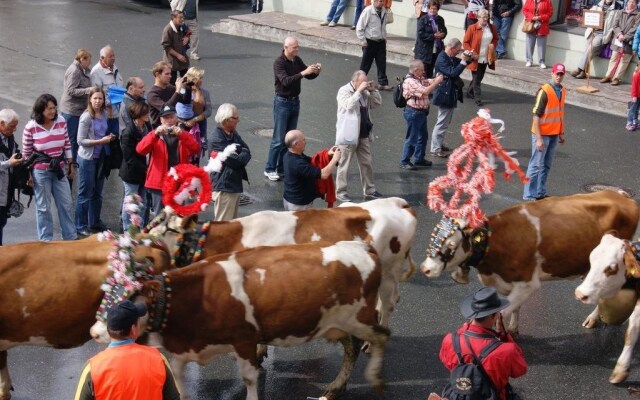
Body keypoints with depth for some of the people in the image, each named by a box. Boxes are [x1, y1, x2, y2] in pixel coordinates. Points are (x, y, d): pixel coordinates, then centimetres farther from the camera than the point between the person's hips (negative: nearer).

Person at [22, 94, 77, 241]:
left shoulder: (61, 121, -7)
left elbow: (67, 145, 6)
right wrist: (27, 173, -4)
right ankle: (46, 240, 22)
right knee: (43, 207, 9)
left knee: (66, 204, 13)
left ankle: (71, 236, 27)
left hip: (59, 169, 4)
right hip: (40, 171, -4)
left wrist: (71, 165, 9)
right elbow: (26, 152, -7)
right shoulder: (31, 127, -17)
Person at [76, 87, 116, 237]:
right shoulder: (86, 117, -17)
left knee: (97, 192, 18)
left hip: (101, 157, 7)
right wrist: (100, 141, -21)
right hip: (87, 158, -7)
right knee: (85, 193, 2)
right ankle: (81, 226, 12)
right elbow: (80, 140, -16)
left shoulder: (104, 114, 2)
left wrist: (109, 137, -3)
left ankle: (95, 222, 32)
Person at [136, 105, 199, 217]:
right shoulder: (155, 135, 7)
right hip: (159, 182, -1)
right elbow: (140, 150, -11)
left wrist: (181, 135, -21)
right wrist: (155, 133, -24)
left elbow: (196, 149, -8)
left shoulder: (184, 136, 11)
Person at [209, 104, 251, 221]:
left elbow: (247, 153, 7)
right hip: (224, 186, -9)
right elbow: (235, 161, -23)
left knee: (232, 223, 19)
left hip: (235, 184, 9)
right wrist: (243, 154, -4)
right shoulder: (217, 139, -21)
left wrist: (241, 155, -14)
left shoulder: (233, 133, 9)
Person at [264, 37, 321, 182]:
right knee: (279, 139, -4)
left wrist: (316, 71, -10)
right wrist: (303, 73, -35)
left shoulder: (297, 60, 5)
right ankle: (269, 169, 5)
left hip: (295, 102, 7)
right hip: (282, 103, -7)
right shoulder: (279, 62, -16)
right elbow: (285, 81, -29)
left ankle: (282, 168, 19)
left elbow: (309, 76, 12)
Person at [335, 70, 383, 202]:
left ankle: (369, 190, 22)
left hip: (364, 133, 7)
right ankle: (340, 191, 9)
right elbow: (349, 105, -27)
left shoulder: (364, 92, 10)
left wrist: (373, 90, -1)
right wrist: (359, 90, -26)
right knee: (344, 164, 1)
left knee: (366, 163, 12)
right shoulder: (344, 91, -10)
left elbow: (377, 103, 13)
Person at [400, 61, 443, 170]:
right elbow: (425, 92, -28)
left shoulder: (419, 79, 9)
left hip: (421, 112, 10)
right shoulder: (410, 81, -22)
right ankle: (404, 161, 7)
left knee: (423, 136, 19)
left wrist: (436, 79, -10)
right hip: (414, 112, -10)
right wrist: (436, 82, -21)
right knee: (412, 138, -2)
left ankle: (419, 159, 30)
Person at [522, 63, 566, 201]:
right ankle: (529, 196, 3)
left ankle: (540, 193, 22)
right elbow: (536, 116, -18)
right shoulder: (544, 91, -17)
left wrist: (562, 133, 16)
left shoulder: (562, 91, 6)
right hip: (542, 134, -7)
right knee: (536, 165, -2)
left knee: (546, 165, 13)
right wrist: (539, 138, -21)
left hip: (554, 134, 7)